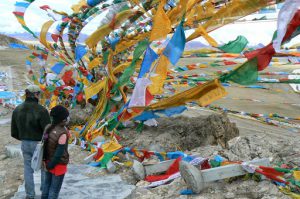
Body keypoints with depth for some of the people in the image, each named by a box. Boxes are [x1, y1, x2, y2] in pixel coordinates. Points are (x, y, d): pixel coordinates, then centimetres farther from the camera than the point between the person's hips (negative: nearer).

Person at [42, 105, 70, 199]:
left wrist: (45, 160, 8)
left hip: (48, 161, 7)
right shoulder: (62, 134, -29)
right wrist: (51, 165, -11)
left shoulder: (48, 128, -8)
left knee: (47, 184, 23)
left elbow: (44, 144, 0)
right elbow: (59, 152, -25)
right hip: (58, 164, -7)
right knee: (55, 188, 10)